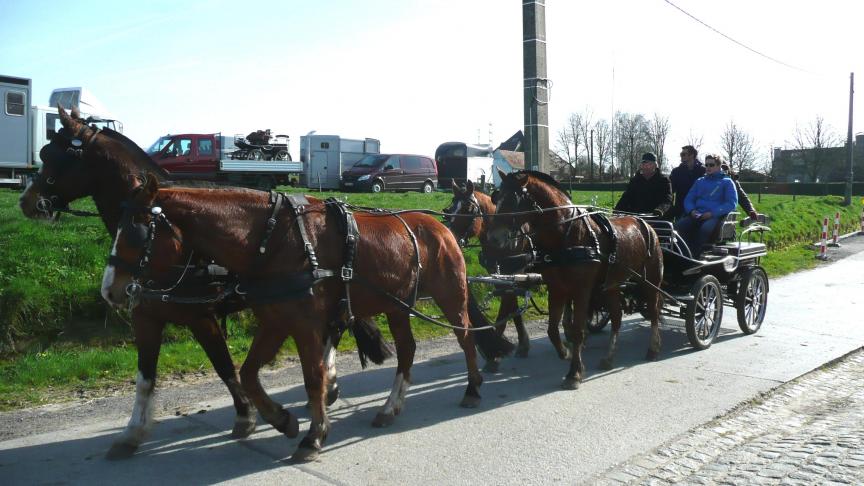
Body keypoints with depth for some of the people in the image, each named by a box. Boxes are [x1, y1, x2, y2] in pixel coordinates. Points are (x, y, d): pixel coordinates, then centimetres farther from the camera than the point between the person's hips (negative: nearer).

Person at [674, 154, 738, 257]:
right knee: (679, 225, -28)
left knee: (705, 229, -39)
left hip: (715, 217, -4)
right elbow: (688, 199, 21)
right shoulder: (699, 181, 25)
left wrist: (713, 213, -13)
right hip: (697, 216, 4)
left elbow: (732, 203, -1)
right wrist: (692, 210, -3)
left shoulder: (726, 182, 11)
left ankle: (694, 257, -34)